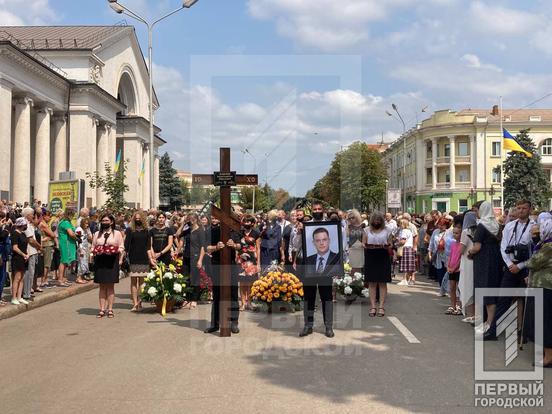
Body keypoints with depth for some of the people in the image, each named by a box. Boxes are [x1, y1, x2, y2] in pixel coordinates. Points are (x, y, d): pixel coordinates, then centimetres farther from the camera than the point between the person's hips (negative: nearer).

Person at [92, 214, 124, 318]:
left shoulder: (117, 233, 9)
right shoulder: (97, 234, 18)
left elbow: (121, 247, 6)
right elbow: (93, 247, 19)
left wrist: (120, 260, -8)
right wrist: (95, 251, -4)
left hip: (112, 262, -2)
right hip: (100, 262, 2)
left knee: (110, 286, -2)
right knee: (102, 286, 2)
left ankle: (110, 309, 1)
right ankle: (102, 309, 4)